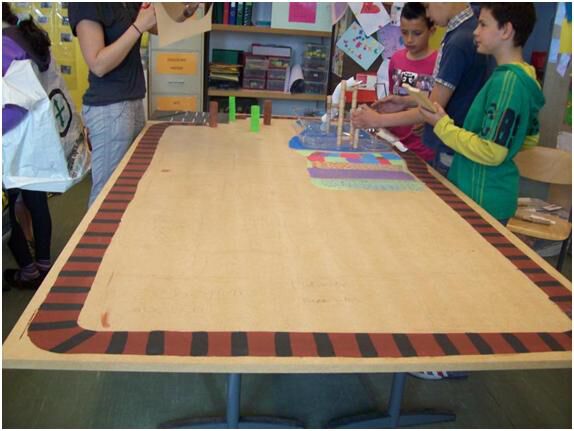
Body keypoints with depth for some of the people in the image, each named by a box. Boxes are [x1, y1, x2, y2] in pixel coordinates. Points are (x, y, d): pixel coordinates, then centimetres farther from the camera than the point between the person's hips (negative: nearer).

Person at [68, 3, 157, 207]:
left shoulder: (129, 5, 9)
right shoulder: (84, 6, -14)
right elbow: (98, 65, -20)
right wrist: (139, 26, -21)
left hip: (133, 101, 8)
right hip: (109, 108, -8)